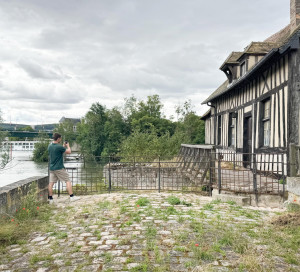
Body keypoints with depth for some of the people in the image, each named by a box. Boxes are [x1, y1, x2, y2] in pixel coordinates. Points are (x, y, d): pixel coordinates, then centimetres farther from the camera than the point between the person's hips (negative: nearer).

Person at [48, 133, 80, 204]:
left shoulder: (50, 146, 7)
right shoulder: (59, 147, -17)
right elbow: (69, 152, -7)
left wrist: (63, 146, 21)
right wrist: (68, 146, 10)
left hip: (52, 168, 7)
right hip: (59, 168, -7)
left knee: (51, 183, 6)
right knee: (67, 181, 1)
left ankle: (50, 199, 9)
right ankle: (72, 197, 2)